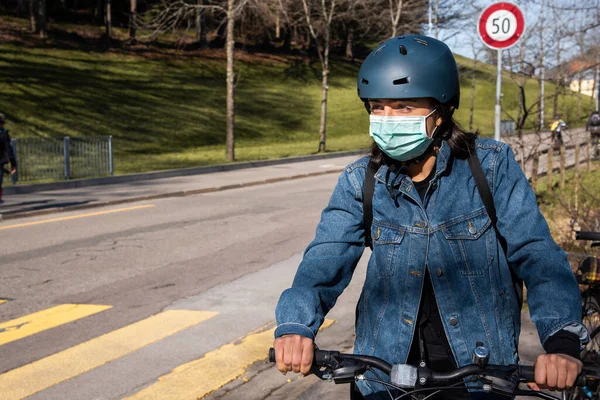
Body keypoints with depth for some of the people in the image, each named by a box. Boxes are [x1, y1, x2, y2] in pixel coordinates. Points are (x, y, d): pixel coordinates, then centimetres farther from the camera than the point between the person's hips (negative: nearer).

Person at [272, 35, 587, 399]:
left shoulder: (492, 165, -8)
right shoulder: (361, 181, -3)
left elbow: (536, 252, -15)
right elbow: (328, 257, -14)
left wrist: (563, 339, -31)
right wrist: (295, 325, -32)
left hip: (480, 367, -1)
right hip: (385, 367, 2)